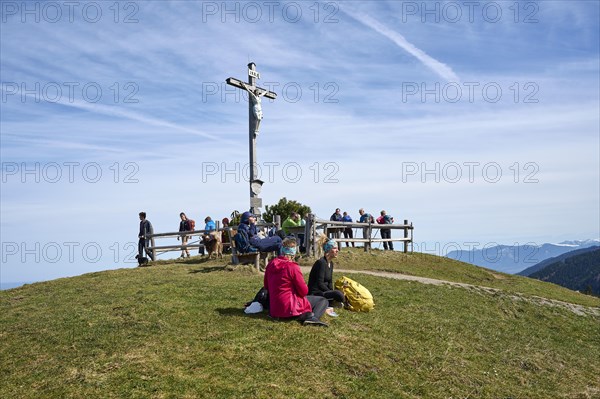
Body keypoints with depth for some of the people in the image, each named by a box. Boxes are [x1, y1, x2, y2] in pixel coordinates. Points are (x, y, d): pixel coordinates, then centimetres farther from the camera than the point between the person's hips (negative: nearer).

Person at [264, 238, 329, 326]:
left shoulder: (270, 264, 3)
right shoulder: (292, 267, -17)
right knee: (323, 300, 5)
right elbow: (304, 291, -11)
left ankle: (307, 316, 1)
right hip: (289, 308, -7)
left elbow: (266, 286, 14)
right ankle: (312, 318, -21)